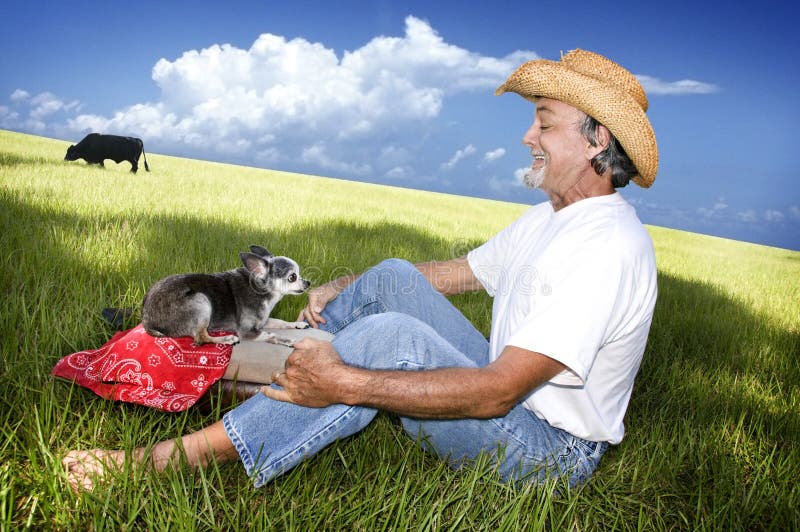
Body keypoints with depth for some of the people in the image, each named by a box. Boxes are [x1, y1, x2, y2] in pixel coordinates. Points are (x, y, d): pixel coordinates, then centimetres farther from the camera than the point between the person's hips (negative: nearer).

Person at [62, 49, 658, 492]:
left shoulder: (610, 248, -26)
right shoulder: (548, 217, 6)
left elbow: (497, 392, -32)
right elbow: (457, 272, 15)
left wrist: (348, 385, -34)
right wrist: (343, 287, 7)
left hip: (551, 449, -9)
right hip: (504, 388, 9)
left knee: (391, 334, -32)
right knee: (394, 275, -2)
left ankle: (174, 458, -26)